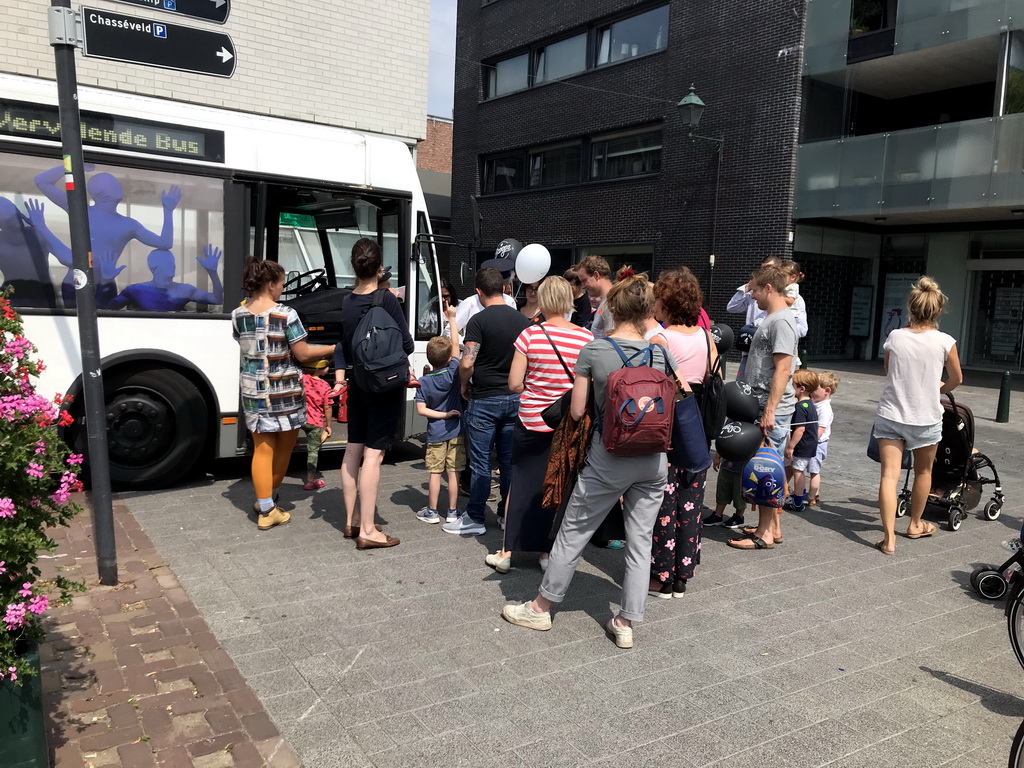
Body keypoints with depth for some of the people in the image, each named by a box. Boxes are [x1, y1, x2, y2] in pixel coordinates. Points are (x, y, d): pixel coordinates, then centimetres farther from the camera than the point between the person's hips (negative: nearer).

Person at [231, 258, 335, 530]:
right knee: (284, 447, 14)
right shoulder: (286, 314, -13)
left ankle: (265, 507, 10)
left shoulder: (238, 314, 3)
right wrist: (335, 348, 0)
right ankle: (269, 506, 28)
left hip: (252, 389, 5)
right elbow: (303, 354, -10)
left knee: (262, 449, 9)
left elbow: (248, 349, 13)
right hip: (283, 389, -4)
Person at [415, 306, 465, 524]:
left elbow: (421, 409, -12)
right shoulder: (453, 372, -8)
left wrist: (442, 415, -4)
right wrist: (452, 319, 6)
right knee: (453, 473, 5)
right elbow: (456, 345, 1)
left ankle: (432, 512, 13)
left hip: (435, 434, 0)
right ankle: (452, 511, 12)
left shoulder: (423, 382, -6)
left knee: (435, 473, 7)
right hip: (455, 432, 0)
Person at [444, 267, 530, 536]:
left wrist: (465, 386, -2)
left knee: (481, 462, 2)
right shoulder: (522, 320, 4)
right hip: (515, 398, 5)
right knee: (509, 460, 13)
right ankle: (507, 514, 22)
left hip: (484, 400, -5)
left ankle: (475, 519, 9)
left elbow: (467, 363, -19)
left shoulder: (479, 320, -13)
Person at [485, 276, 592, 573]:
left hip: (532, 422, -1)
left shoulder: (531, 334, -10)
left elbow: (514, 384, -8)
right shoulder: (586, 337, -6)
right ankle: (548, 551, 22)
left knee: (522, 483, 12)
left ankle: (507, 552, 18)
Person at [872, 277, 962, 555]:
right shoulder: (945, 342, -10)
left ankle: (889, 537, -13)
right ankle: (915, 525, 38)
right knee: (923, 472, 21)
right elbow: (956, 380, 4)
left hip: (890, 415, 0)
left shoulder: (895, 337, -6)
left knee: (889, 474, -4)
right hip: (926, 417, 0)